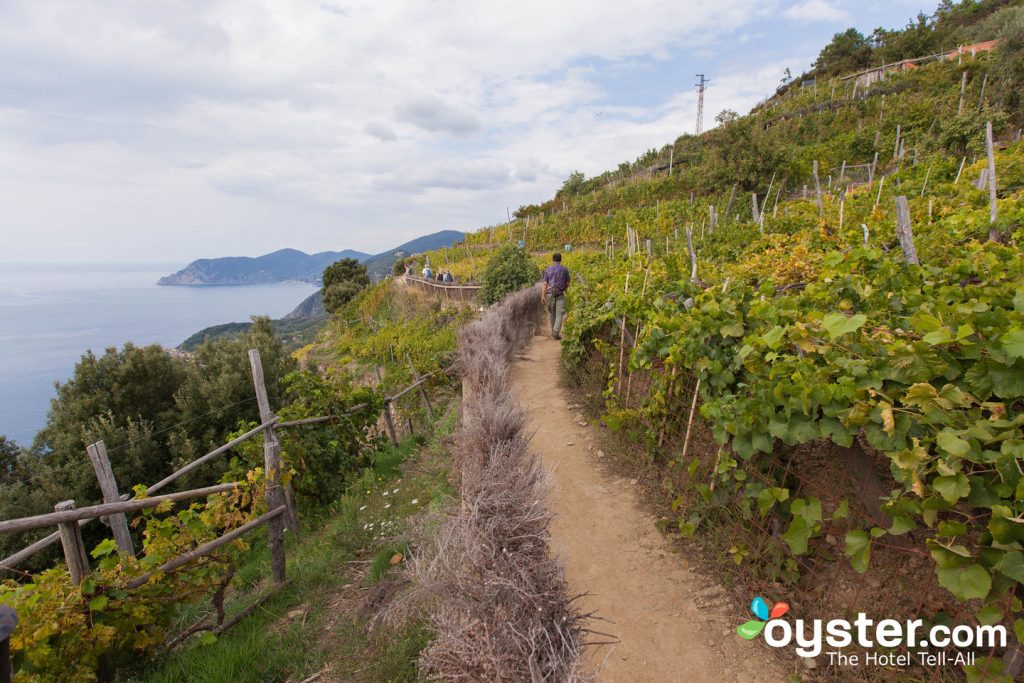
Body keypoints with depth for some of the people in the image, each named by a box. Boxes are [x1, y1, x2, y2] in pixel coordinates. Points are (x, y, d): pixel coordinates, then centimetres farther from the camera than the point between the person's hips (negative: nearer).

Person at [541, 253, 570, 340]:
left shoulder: (548, 269, 0)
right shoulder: (565, 269, -1)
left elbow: (545, 283, -6)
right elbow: (567, 283, 4)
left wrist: (543, 296, -8)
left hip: (550, 294, 2)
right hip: (560, 295, -2)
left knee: (552, 313, 16)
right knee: (559, 314, -3)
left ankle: (554, 331, 27)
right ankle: (556, 332, -17)